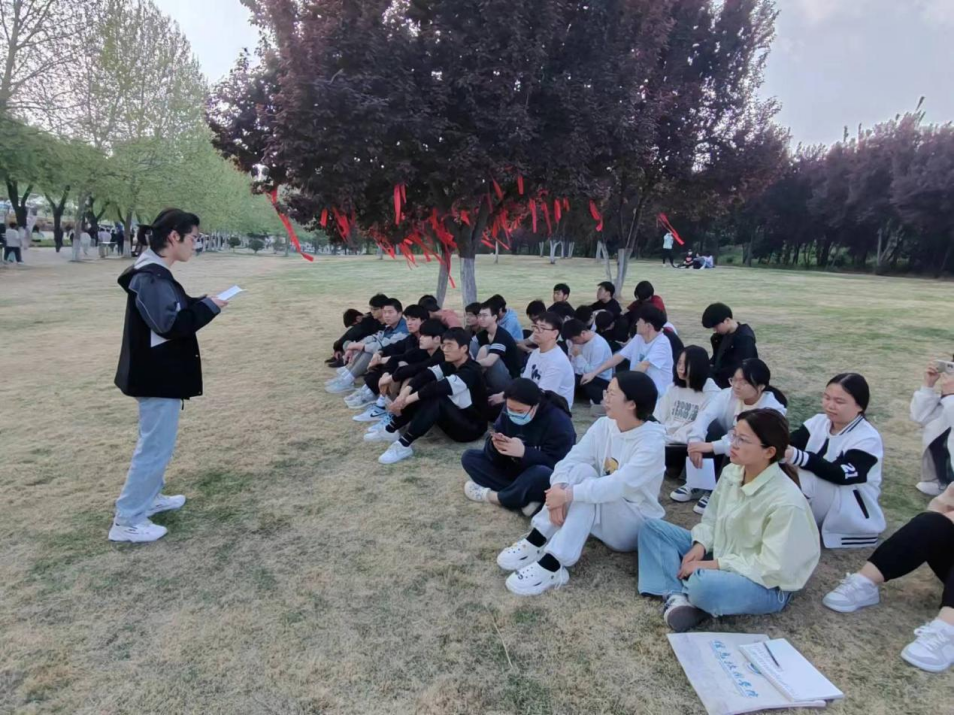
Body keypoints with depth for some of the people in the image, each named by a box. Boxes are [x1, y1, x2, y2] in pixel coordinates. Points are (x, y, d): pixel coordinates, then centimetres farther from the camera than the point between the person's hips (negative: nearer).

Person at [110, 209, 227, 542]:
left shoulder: (154, 273, 10)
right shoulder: (151, 278, -23)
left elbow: (173, 313, 16)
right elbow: (171, 325, -31)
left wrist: (200, 302, 3)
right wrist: (208, 306, -19)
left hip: (159, 374, 11)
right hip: (158, 377, -11)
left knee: (156, 443, 23)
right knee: (155, 447, -2)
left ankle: (149, 498, 38)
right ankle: (127, 521, 9)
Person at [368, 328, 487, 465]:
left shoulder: (470, 372, -23)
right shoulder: (450, 365, 2)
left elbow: (440, 387, -35)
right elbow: (426, 374, -12)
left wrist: (407, 400, -36)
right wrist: (405, 393, -29)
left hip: (472, 428, -8)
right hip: (455, 418, 8)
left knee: (436, 397, -31)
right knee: (422, 393, -6)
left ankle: (404, 446, -31)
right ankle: (391, 431, -5)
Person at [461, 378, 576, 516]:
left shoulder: (559, 422, -21)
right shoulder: (508, 413, -5)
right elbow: (493, 456, -6)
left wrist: (524, 452, -39)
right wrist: (495, 446, -31)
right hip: (512, 471, 6)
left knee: (542, 474, -41)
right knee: (469, 457, -8)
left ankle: (492, 496, -15)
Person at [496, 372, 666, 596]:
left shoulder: (652, 443, -22)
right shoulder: (603, 425, -4)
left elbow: (618, 486, -34)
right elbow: (569, 460, -12)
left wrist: (568, 494, -35)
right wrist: (559, 489, -32)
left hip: (634, 526, -5)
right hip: (599, 516, 5)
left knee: (587, 484, -31)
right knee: (580, 470, -24)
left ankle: (552, 566, -36)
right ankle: (536, 543, -24)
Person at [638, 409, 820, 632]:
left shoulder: (786, 502, -27)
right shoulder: (731, 472, -6)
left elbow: (773, 568, -26)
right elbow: (712, 518, 8)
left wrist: (712, 565, -24)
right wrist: (700, 545, -11)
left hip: (767, 585, -8)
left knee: (702, 584, -40)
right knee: (653, 528, 0)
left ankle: (688, 595, -4)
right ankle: (676, 597, -18)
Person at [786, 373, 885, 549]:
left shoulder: (868, 439, -19)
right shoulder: (819, 421, -1)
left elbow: (842, 474, -35)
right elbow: (789, 442, -14)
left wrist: (796, 457, -50)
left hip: (854, 513, -6)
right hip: (818, 502, 6)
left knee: (807, 479, -34)